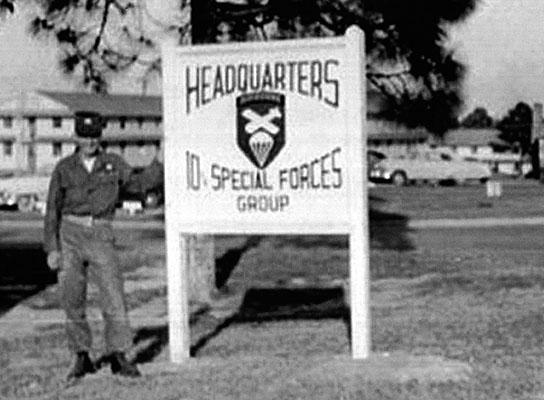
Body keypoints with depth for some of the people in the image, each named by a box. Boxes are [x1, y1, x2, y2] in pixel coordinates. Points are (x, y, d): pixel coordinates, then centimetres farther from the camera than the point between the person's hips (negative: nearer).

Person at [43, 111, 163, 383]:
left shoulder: (112, 163, 8)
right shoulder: (64, 168, 5)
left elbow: (137, 184, 19)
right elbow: (52, 210, 7)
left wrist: (161, 163, 7)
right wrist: (51, 248, 0)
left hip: (100, 238, 0)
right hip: (69, 236, 0)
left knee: (113, 296, -9)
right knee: (72, 300, 2)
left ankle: (118, 357, 0)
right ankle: (82, 358, 14)